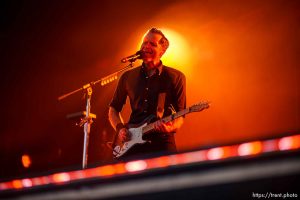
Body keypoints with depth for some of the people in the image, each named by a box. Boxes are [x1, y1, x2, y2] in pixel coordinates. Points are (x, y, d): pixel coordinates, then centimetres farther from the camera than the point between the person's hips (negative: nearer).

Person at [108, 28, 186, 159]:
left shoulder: (175, 77, 3)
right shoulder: (128, 77, 11)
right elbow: (113, 109, 21)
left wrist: (171, 127, -19)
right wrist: (120, 128, 3)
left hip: (162, 142, -2)